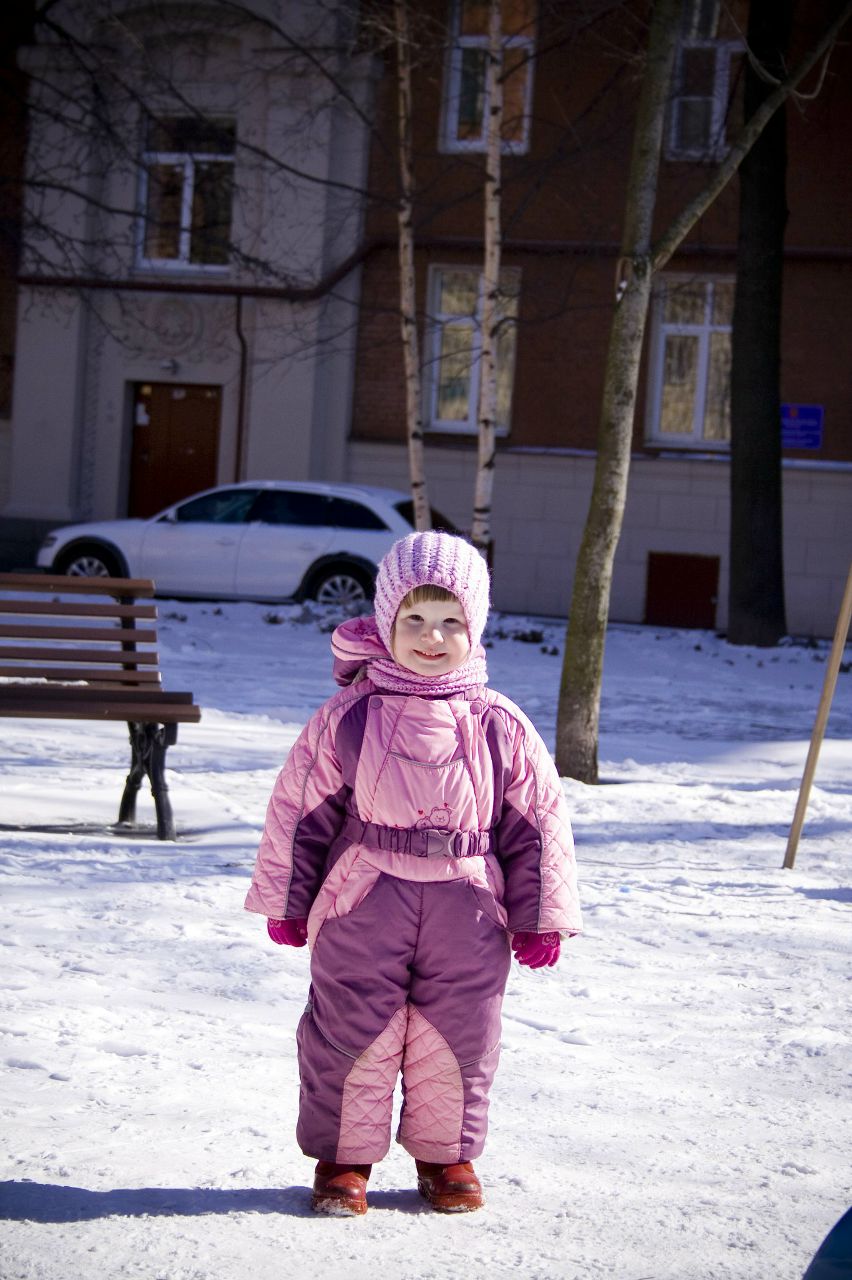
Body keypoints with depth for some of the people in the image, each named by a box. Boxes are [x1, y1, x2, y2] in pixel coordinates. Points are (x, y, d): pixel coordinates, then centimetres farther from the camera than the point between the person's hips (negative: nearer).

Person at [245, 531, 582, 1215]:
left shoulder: (501, 727, 0)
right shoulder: (346, 718, -3)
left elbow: (540, 821, 4)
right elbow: (298, 810, 2)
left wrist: (541, 916, 3)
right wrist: (286, 901, 4)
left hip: (466, 914, 1)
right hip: (362, 908, -1)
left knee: (457, 1037, 11)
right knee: (352, 1032, 6)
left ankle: (446, 1153, 31)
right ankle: (344, 1155, 24)